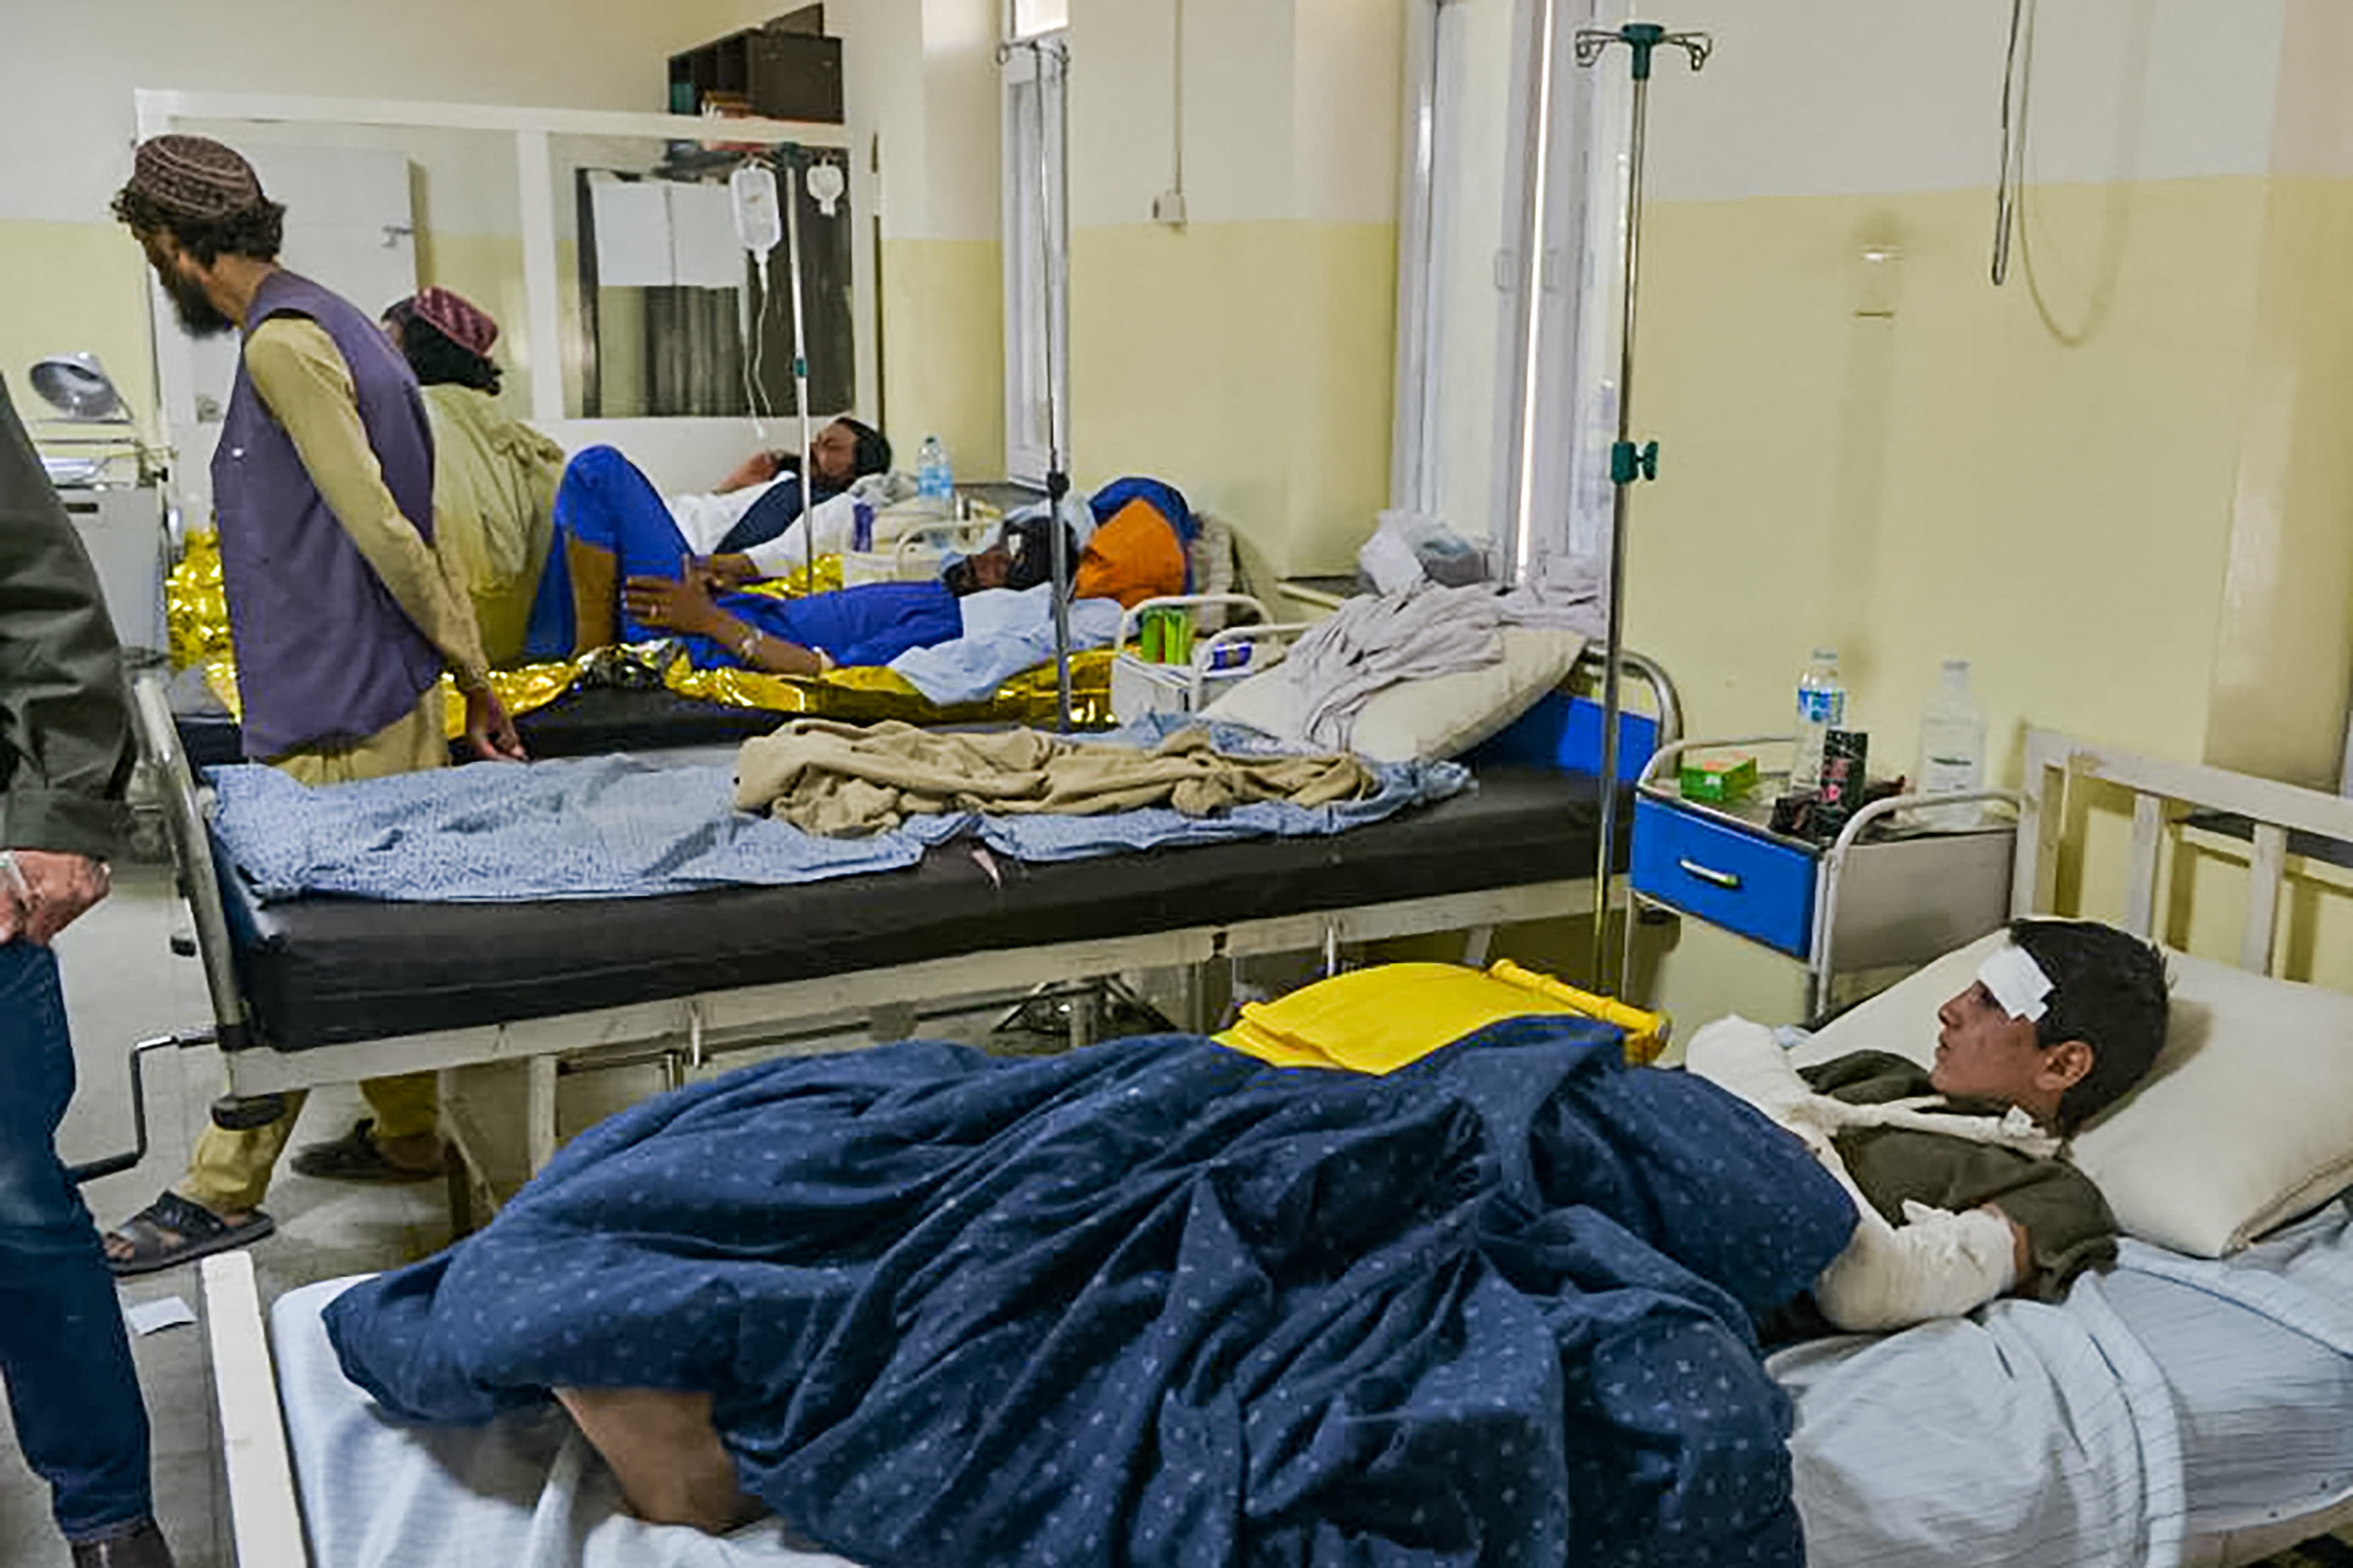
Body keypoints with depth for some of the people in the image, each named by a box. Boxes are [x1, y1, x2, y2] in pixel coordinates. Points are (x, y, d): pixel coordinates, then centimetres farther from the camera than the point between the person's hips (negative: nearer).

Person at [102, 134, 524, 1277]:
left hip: (340, 719, -10)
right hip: (373, 697, 10)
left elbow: (381, 528, -19)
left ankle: (222, 1192, 10)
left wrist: (474, 675, -14)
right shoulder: (334, 326, 16)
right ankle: (405, 1136, 29)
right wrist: (469, 673, 17)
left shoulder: (284, 344, -15)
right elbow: (396, 525, 16)